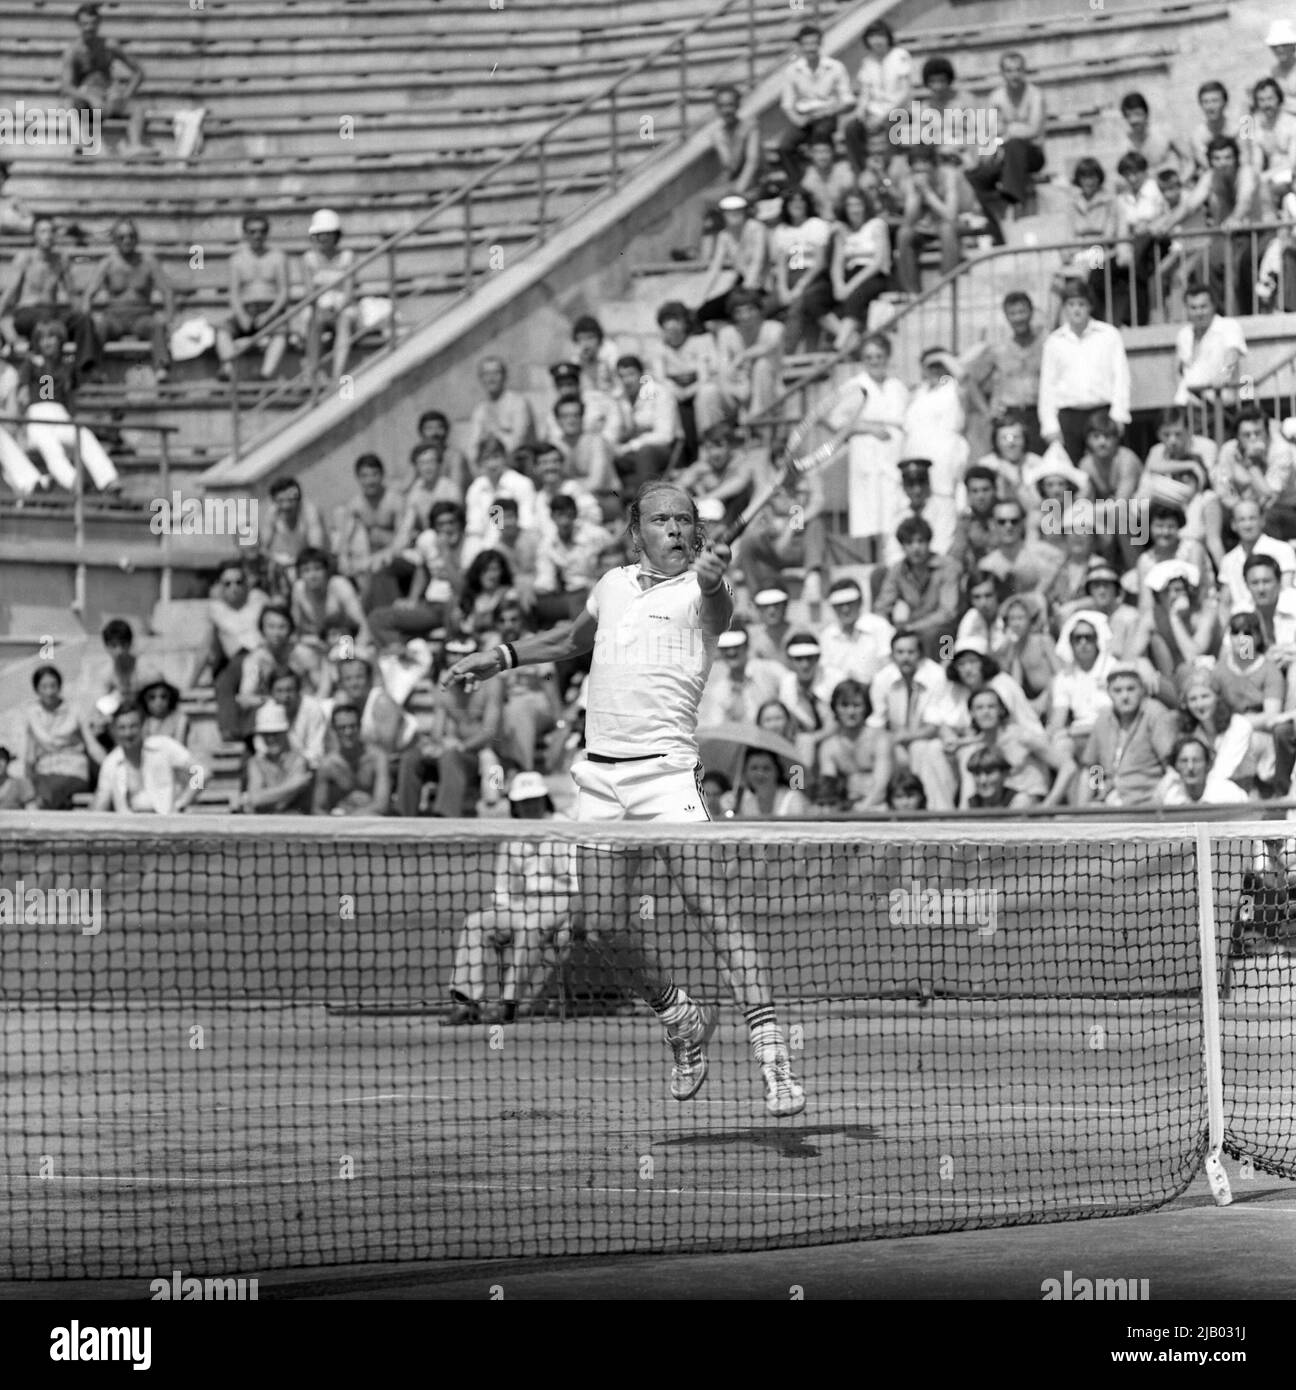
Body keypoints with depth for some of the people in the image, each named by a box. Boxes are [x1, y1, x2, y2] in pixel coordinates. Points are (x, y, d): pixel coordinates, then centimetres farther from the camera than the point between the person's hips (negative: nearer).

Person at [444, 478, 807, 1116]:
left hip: (665, 770, -6)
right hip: (599, 776, 6)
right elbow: (573, 638, 37)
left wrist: (712, 579, -51)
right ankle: (682, 1019, 30)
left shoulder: (697, 592, -2)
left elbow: (718, 609, -29)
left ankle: (769, 1047, -17)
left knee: (714, 911, -16)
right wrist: (500, 657, 34)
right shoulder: (613, 585, 16)